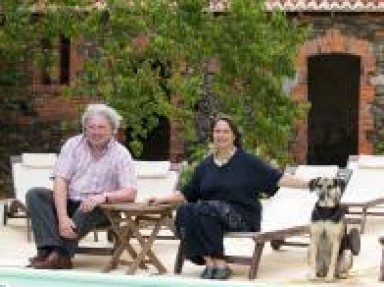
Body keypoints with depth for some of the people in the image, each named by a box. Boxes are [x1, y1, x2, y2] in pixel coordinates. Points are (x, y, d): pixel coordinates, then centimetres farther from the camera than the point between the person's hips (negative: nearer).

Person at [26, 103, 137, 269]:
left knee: (91, 208, -36)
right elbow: (60, 181, -10)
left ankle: (60, 254, -38)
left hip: (100, 208, -3)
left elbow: (130, 193, -14)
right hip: (69, 202, 3)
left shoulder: (121, 154, -5)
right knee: (35, 195, -20)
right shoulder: (73, 145, 1)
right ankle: (50, 248, -38)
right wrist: (63, 218, -25)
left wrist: (104, 197, -35)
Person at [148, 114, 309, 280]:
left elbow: (277, 178, -2)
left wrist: (308, 184, -13)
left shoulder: (247, 162, 4)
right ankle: (208, 262, -27)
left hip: (243, 218, -4)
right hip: (209, 216, 4)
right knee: (184, 211, -27)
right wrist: (161, 200, 7)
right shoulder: (205, 166, 16)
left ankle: (220, 264, -28)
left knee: (204, 209, -33)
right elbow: (186, 194, 20)